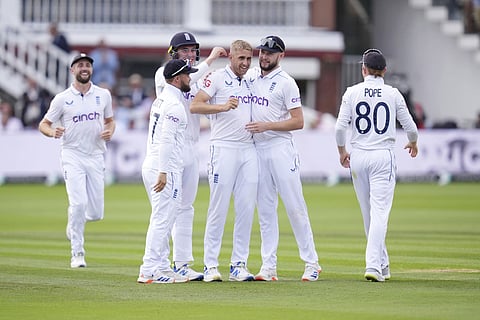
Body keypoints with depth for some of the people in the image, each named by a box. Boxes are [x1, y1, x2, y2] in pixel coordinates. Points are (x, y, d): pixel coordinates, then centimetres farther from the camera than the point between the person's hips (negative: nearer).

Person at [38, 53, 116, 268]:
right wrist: (52, 132, -22)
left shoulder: (103, 95, 7)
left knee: (96, 213, 1)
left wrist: (109, 132, -4)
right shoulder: (62, 98, -2)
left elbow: (110, 120, 19)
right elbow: (43, 124, 2)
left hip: (96, 156, 3)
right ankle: (77, 253, -8)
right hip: (73, 156, -3)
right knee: (78, 203, -18)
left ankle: (74, 223, 35)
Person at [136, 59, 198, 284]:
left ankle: (162, 267, 18)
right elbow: (166, 139, -22)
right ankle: (149, 271, -12)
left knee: (162, 219, 15)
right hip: (166, 168, -11)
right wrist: (163, 172, -25)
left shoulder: (160, 100, 14)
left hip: (150, 165, 11)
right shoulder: (174, 105, -15)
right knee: (162, 219, -9)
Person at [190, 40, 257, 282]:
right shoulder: (217, 78, -3)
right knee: (219, 208, -6)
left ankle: (239, 265, 8)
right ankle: (210, 266, -2)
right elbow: (195, 106, -14)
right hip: (223, 148, -6)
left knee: (247, 208, 3)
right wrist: (223, 107, -27)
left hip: (248, 149, 6)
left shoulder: (250, 82, 16)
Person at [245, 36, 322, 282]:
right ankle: (269, 266, 6)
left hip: (280, 148, -6)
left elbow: (298, 121, -9)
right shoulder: (250, 75, 12)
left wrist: (267, 125, -18)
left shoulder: (286, 83, -5)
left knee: (295, 206, -5)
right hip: (257, 149, 6)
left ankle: (311, 263, 0)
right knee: (265, 209, 5)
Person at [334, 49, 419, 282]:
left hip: (358, 156, 2)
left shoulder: (352, 93, 0)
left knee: (368, 212, 13)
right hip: (383, 156, -2)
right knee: (379, 212, -7)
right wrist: (412, 143, 26)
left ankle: (382, 264, 21)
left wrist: (342, 151, 12)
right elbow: (410, 126, 4)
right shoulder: (393, 94, -1)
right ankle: (373, 265, -20)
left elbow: (340, 127, -5)